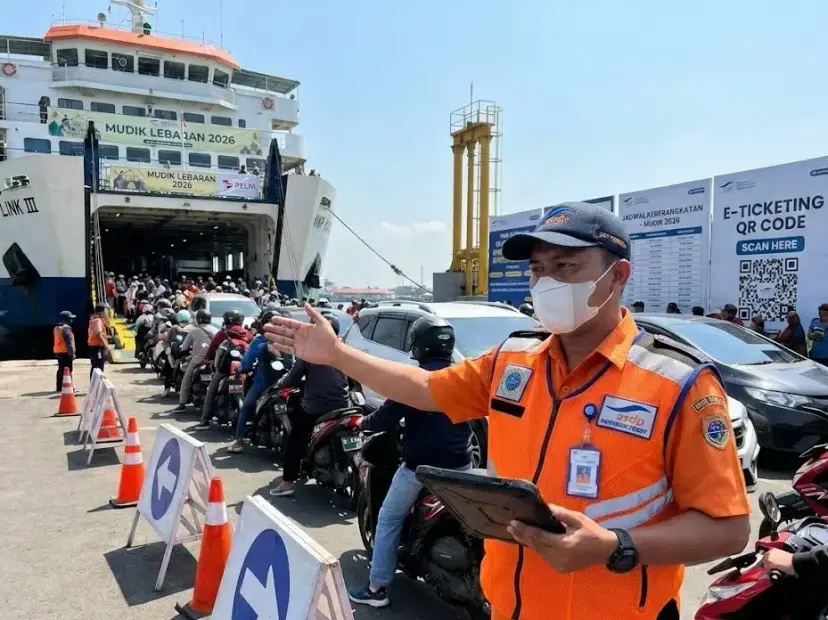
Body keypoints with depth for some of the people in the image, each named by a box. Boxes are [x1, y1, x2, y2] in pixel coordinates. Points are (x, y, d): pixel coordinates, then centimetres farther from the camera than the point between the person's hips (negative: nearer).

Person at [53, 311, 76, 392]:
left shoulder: (56, 328, 16)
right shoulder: (66, 328, -15)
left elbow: (56, 341, 20)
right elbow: (69, 342, -19)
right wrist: (72, 353, -17)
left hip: (58, 352, 10)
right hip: (65, 352, -10)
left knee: (61, 370, 15)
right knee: (67, 370, -7)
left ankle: (59, 387, 20)